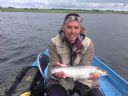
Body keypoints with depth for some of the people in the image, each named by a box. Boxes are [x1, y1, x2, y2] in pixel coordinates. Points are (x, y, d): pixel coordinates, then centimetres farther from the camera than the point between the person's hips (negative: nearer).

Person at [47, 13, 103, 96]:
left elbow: (84, 67, -12)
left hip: (82, 80, 2)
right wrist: (57, 72, -37)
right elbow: (53, 66, -14)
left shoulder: (88, 43, -9)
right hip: (61, 81, -1)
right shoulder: (54, 43, -11)